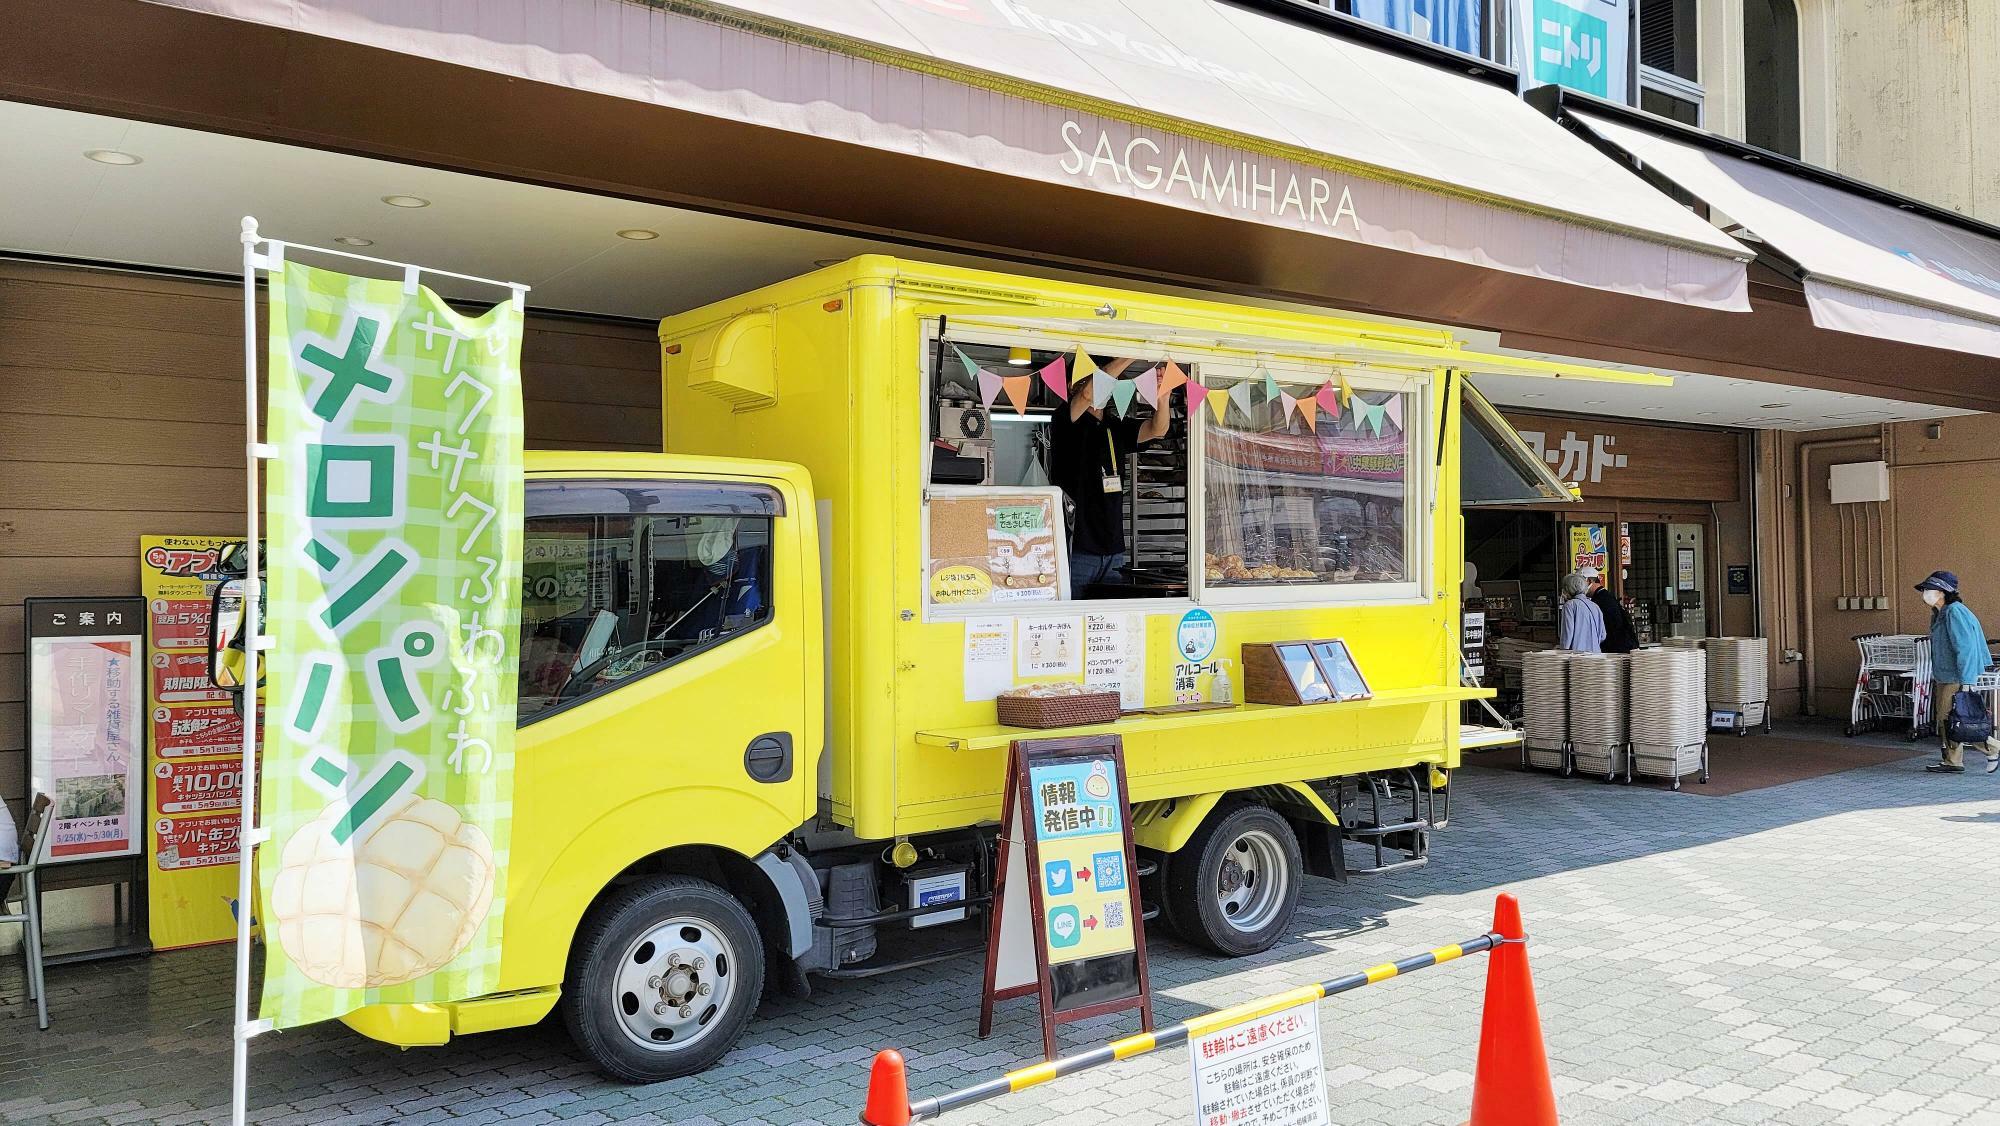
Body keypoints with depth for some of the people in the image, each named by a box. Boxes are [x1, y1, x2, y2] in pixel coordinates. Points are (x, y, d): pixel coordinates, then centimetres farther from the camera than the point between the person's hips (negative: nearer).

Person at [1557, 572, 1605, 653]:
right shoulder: (1595, 607, 13)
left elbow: (1567, 633, -10)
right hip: (1595, 652, 6)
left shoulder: (1570, 605, -5)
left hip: (1577, 652, -6)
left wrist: (1562, 650, -1)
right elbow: (1602, 637, 14)